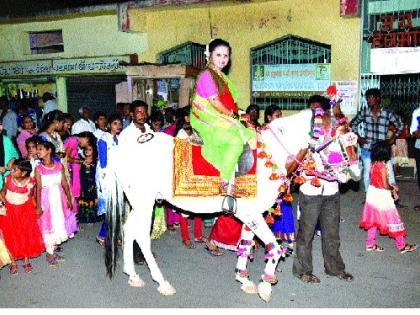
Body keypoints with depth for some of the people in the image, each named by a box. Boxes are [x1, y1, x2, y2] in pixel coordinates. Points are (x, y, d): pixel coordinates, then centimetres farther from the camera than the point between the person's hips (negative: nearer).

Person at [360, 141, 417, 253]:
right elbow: (385, 185, -21)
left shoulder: (373, 164, 1)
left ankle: (370, 244, 22)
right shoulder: (383, 166, -21)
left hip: (372, 193, 8)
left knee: (373, 219, 16)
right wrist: (393, 189, 0)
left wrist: (391, 189, 12)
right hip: (382, 196, -8)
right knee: (392, 219, 6)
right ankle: (401, 245, 17)